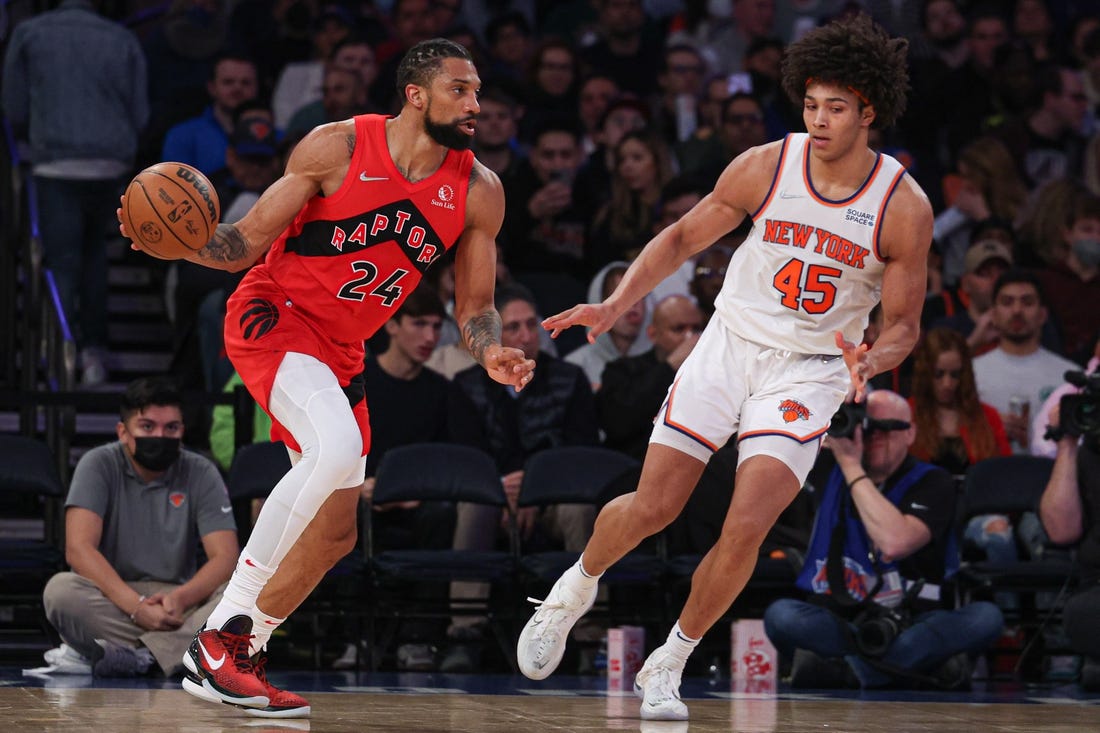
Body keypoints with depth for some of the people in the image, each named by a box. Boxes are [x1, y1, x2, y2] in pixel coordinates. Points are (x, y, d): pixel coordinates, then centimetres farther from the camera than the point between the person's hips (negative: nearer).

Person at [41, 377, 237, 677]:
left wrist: (182, 598, -30)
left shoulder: (200, 473, 0)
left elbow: (224, 557, -8)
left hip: (179, 599, 1)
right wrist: (137, 607, -30)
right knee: (60, 589, -34)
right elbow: (78, 548, -18)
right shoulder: (99, 465, -5)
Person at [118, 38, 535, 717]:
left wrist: (492, 352, -19)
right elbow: (247, 242, -8)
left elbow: (475, 305, 4)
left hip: (341, 351, 7)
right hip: (272, 314, -7)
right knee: (336, 445, -32)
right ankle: (219, 638, -24)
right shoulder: (337, 147, -14)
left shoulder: (479, 191, -2)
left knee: (335, 534, 8)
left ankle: (238, 659, 28)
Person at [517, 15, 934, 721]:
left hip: (811, 368, -1)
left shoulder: (905, 207, -13)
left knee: (747, 527, -16)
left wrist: (869, 362, -26)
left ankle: (668, 665, 5)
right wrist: (616, 305, -7)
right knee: (652, 507, -3)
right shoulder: (765, 166, -9)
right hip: (731, 343, 1)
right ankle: (578, 586, 30)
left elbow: (904, 324, -4)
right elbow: (683, 238, 4)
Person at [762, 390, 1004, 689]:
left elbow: (895, 543, -20)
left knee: (986, 617, -30)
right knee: (780, 614, -31)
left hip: (910, 626, -1)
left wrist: (852, 467, -12)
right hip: (835, 622, 1)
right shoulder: (829, 471, 11)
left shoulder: (932, 482, 0)